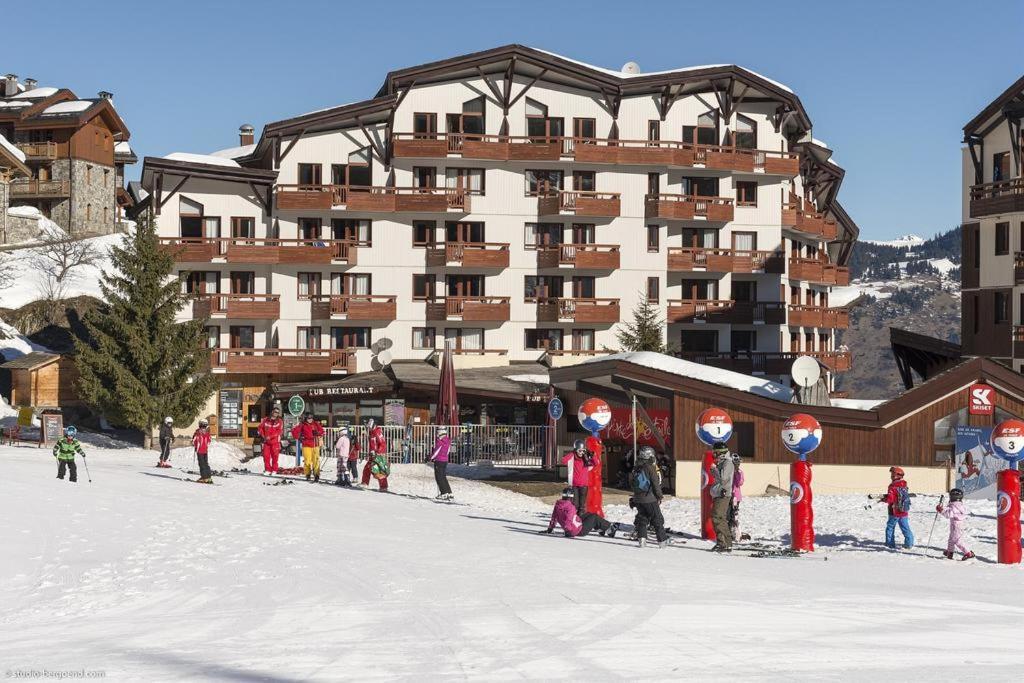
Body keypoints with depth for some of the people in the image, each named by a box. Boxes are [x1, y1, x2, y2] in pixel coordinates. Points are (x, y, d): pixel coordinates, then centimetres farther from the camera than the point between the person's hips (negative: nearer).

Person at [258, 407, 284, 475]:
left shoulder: (280, 421, 0)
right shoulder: (265, 420, 8)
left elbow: (280, 432, -10)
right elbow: (260, 428, 12)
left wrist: (270, 437, -17)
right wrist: (263, 436, -3)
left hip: (275, 442, -2)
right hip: (266, 441, 2)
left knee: (275, 456, -2)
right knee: (266, 456, 1)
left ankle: (274, 470, 7)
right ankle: (267, 470, 9)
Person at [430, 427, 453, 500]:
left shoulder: (439, 441, -19)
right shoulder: (448, 441, 7)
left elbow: (436, 451, -14)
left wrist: (431, 457, 1)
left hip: (438, 461, -8)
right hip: (445, 460, 8)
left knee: (439, 478, -1)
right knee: (444, 477, 17)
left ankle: (444, 494, -5)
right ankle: (449, 493, 16)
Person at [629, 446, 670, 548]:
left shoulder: (635, 469, 5)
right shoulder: (651, 468, -14)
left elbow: (632, 484, 13)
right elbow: (656, 484, -12)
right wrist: (659, 497, -1)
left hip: (638, 499, 5)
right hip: (650, 499, -5)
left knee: (642, 519, 14)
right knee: (657, 520, 4)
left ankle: (641, 538, 4)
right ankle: (662, 540, 7)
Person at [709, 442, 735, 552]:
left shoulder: (727, 463, -11)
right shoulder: (721, 462, 18)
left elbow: (723, 477, -23)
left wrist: (714, 469, -10)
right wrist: (713, 471, 10)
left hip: (723, 495, -10)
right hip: (719, 494, 10)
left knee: (717, 518, -15)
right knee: (721, 519, 13)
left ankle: (722, 543, -16)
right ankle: (728, 543, 18)